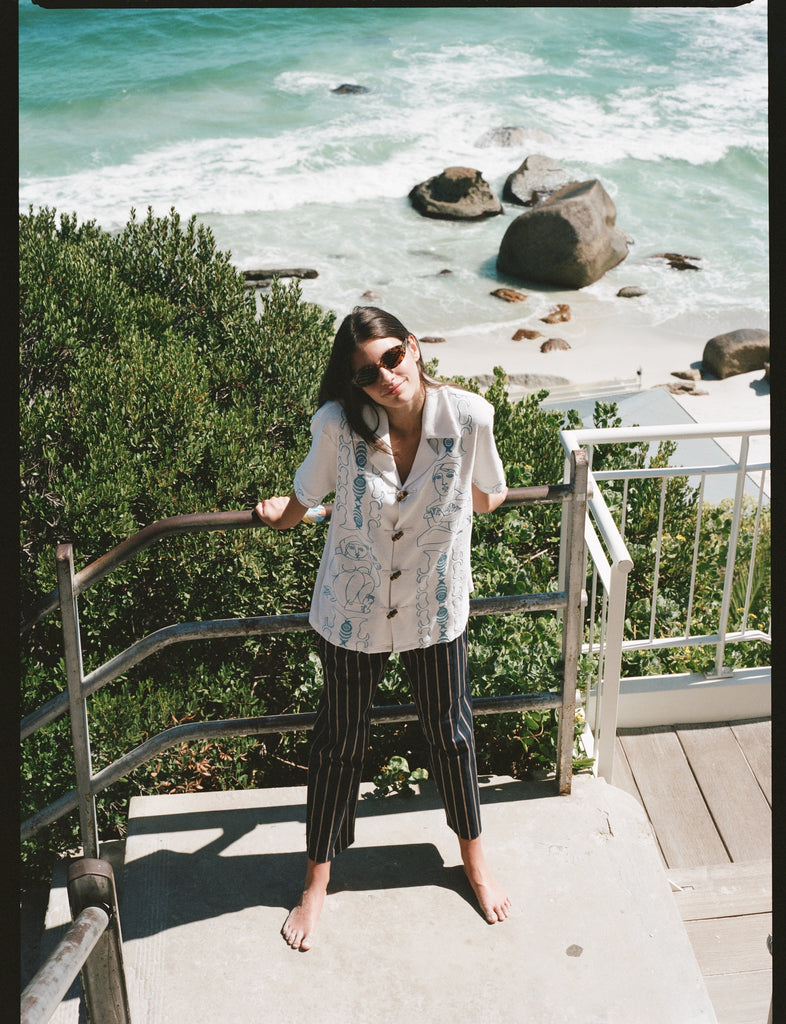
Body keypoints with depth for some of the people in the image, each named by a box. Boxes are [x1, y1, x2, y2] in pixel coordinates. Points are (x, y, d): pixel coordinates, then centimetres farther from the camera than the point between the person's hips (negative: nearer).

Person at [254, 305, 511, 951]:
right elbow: (307, 495, 0)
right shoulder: (337, 424, -24)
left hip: (435, 610, 1)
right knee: (339, 743, 17)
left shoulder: (469, 417, -23)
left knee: (451, 734, 20)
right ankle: (318, 879, 40)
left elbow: (487, 497, 0)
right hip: (353, 610, 0)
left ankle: (473, 857, 48)